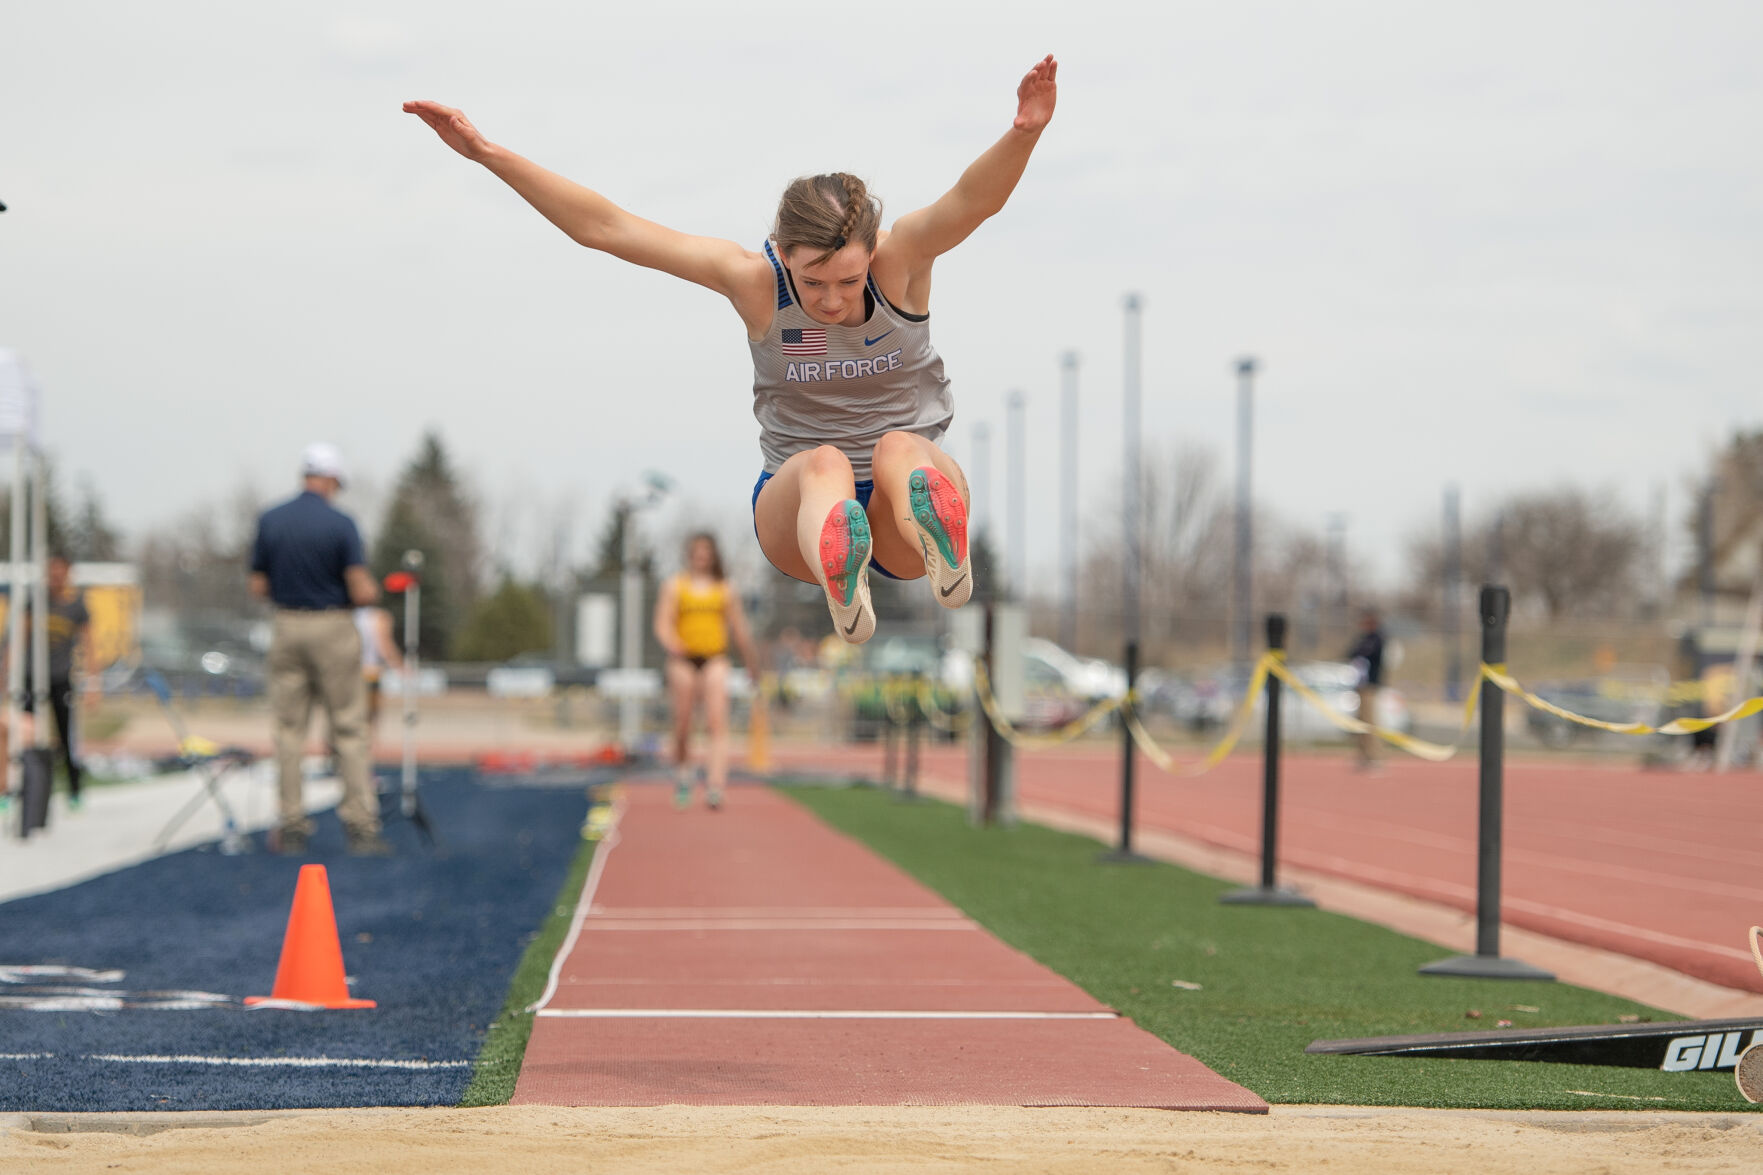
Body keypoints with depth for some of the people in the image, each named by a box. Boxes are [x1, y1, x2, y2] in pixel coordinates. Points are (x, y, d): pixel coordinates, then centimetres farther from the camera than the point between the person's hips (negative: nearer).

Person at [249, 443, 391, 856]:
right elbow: (363, 592, -15)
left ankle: (292, 824, 8)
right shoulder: (340, 524, -11)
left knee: (289, 729, 8)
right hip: (334, 627, -3)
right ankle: (360, 826, -1)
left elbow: (258, 587, 4)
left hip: (287, 627, 3)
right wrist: (372, 591, 8)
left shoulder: (270, 521, 0)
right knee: (349, 729, 2)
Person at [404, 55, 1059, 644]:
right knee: (824, 462, -35)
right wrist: (488, 154, -15)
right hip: (796, 498, 0)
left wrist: (1024, 133, -53)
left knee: (901, 449, -34)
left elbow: (974, 201, -31)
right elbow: (605, 229, -10)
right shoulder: (754, 280, -8)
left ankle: (943, 551, -69)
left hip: (903, 513, 0)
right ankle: (843, 591, -69)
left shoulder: (901, 263, -10)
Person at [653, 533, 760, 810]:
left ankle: (715, 785, -26)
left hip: (715, 660, 0)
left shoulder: (725, 590, 11)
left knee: (718, 723, -15)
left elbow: (739, 630, 17)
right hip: (683, 660, 0)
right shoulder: (674, 587, 8)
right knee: (683, 725, 4)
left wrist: (752, 665, 20)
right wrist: (672, 645, -22)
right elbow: (662, 624, -1)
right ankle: (682, 774, 28)